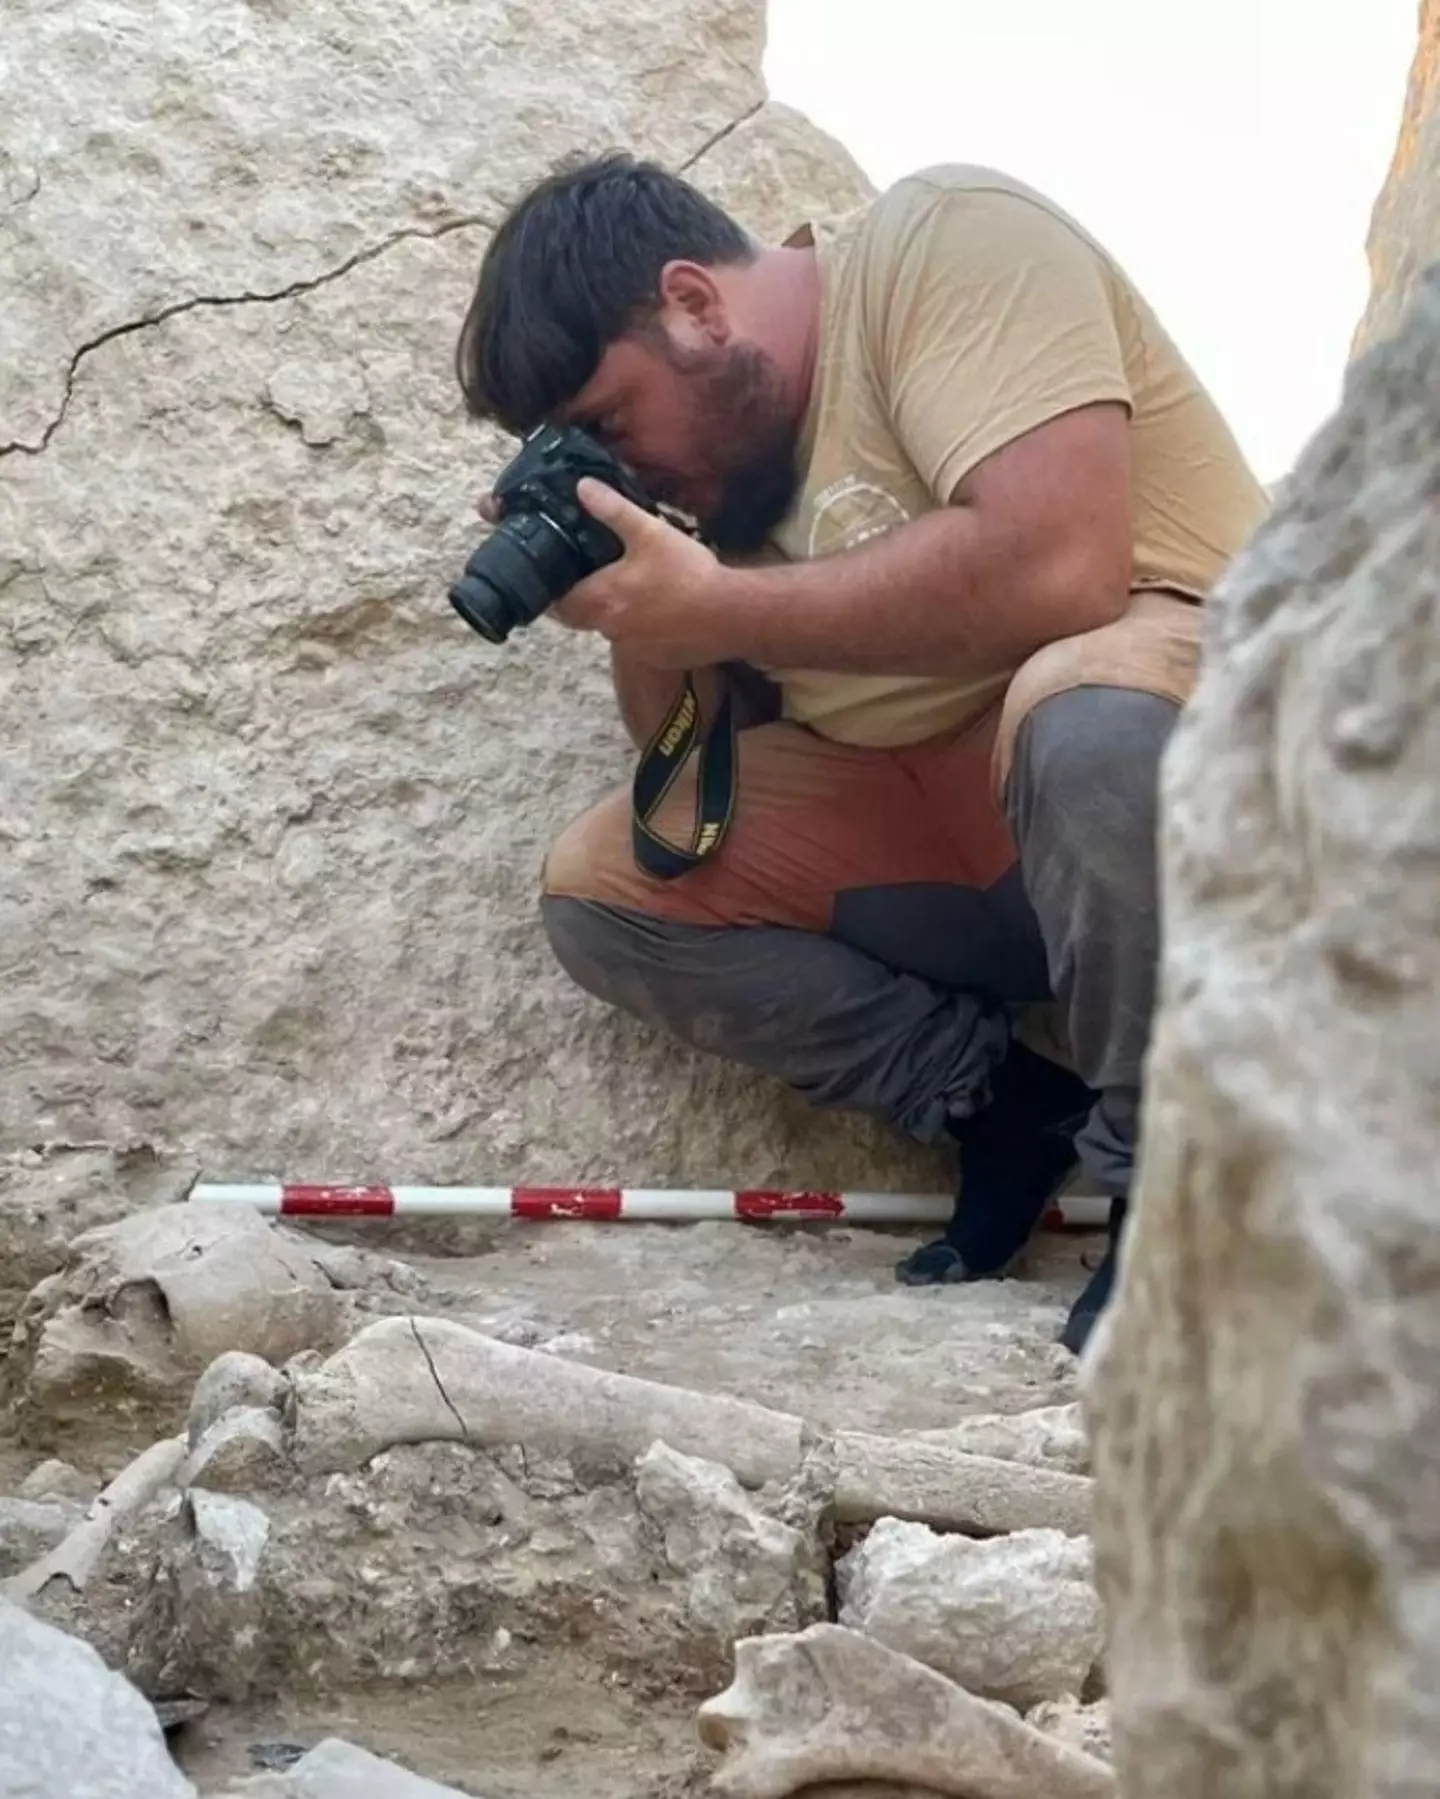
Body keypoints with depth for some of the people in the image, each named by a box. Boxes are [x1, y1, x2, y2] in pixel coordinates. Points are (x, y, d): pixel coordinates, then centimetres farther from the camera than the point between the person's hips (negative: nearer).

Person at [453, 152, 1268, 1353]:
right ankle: (1011, 1110, -5)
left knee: (1088, 718, -40)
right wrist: (640, 616, -8)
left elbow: (1056, 566, -29)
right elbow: (698, 757, 12)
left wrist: (718, 608, -22)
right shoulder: (728, 435, 11)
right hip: (938, 822, 8)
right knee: (599, 888, -2)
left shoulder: (945, 241, -13)